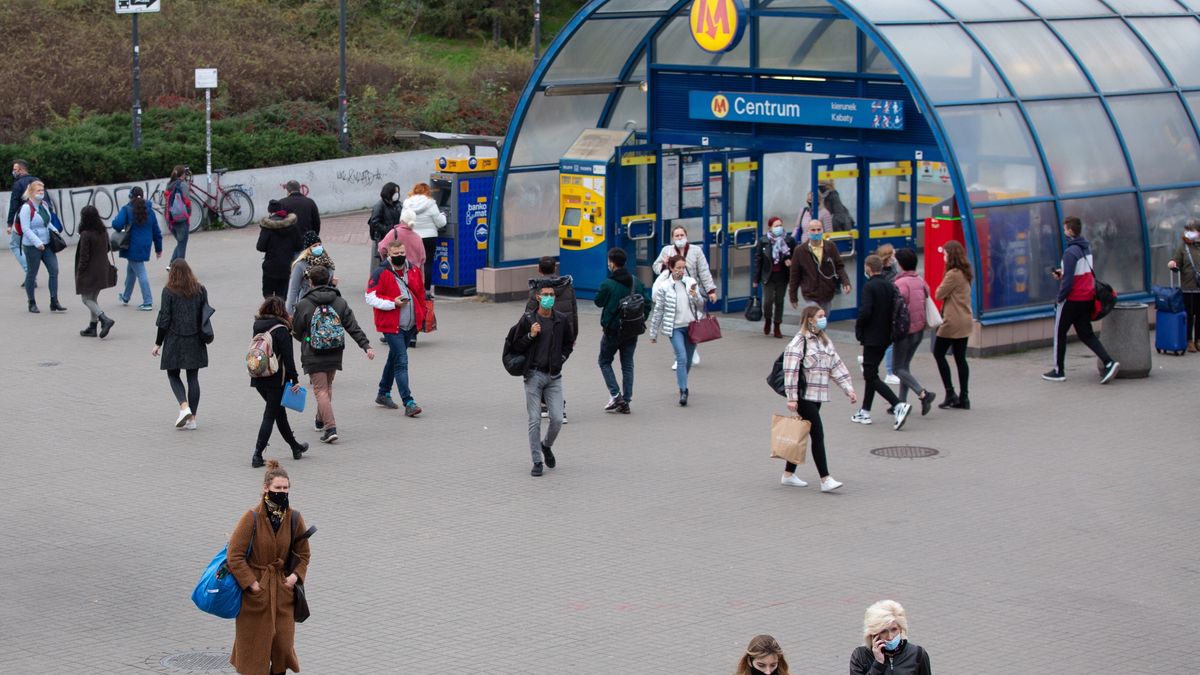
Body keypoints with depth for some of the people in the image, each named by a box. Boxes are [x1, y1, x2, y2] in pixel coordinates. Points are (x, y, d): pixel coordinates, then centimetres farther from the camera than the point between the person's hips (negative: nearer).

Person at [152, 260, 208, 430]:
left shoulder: (169, 291, -8)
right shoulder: (200, 290, 2)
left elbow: (164, 319, -8)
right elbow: (205, 316, 7)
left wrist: (158, 344, -1)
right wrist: (204, 337, 19)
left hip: (175, 340, -3)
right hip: (195, 340, 3)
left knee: (173, 374, 10)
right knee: (193, 377, 7)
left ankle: (184, 407, -11)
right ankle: (192, 417, 7)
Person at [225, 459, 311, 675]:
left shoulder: (294, 519, -2)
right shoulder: (252, 517, -15)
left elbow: (304, 554, 12)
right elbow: (234, 556, -13)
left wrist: (296, 576, -5)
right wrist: (252, 583, -16)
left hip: (282, 591, 3)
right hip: (254, 591, -3)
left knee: (283, 643, 2)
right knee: (253, 642, 5)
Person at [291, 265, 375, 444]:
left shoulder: (303, 305, -9)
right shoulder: (340, 302, 2)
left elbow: (296, 332, 0)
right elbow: (354, 328, -3)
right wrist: (366, 346, -3)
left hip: (313, 356, -4)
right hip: (334, 355, 4)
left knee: (320, 390, -4)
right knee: (327, 387, 23)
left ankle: (330, 427, -17)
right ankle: (321, 421, 38)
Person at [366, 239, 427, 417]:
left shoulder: (414, 271, 7)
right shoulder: (380, 273, -10)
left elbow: (420, 294, 19)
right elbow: (371, 297, -12)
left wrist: (421, 316, 18)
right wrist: (393, 303, -21)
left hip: (410, 326, 6)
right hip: (391, 326, -6)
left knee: (394, 359, 20)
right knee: (401, 362, -13)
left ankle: (384, 394, 36)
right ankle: (408, 403, -16)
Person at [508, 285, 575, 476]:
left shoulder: (562, 320, 4)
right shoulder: (527, 319, -3)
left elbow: (569, 343, 20)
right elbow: (516, 347, 0)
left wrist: (561, 358, 6)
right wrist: (530, 335, -14)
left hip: (554, 376, 2)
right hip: (534, 375, -2)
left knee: (557, 419, -4)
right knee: (535, 420, -2)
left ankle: (546, 446, 26)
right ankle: (537, 461, 7)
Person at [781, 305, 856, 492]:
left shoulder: (825, 341, 14)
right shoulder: (799, 341, -11)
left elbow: (837, 365, 16)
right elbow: (791, 369, -15)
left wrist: (849, 388, 9)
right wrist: (791, 398, -19)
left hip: (818, 396, 8)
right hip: (804, 397, -8)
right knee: (817, 435, -11)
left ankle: (788, 474, 23)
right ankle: (825, 480, -11)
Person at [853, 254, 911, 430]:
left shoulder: (869, 287, -16)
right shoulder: (890, 287, 7)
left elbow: (865, 312, -23)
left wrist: (858, 330, -7)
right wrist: (889, 329, 15)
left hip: (872, 337, -8)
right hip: (885, 337, 8)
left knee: (871, 376, -6)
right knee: (871, 373, 18)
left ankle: (899, 406, -20)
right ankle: (865, 412, 24)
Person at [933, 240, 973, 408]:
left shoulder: (953, 274, -17)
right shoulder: (965, 273, 12)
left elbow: (939, 294, -13)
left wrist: (941, 286, 3)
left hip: (953, 322, -9)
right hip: (964, 321, 9)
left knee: (939, 353, 3)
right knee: (960, 358, 10)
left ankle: (950, 393, 0)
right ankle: (963, 398, 10)